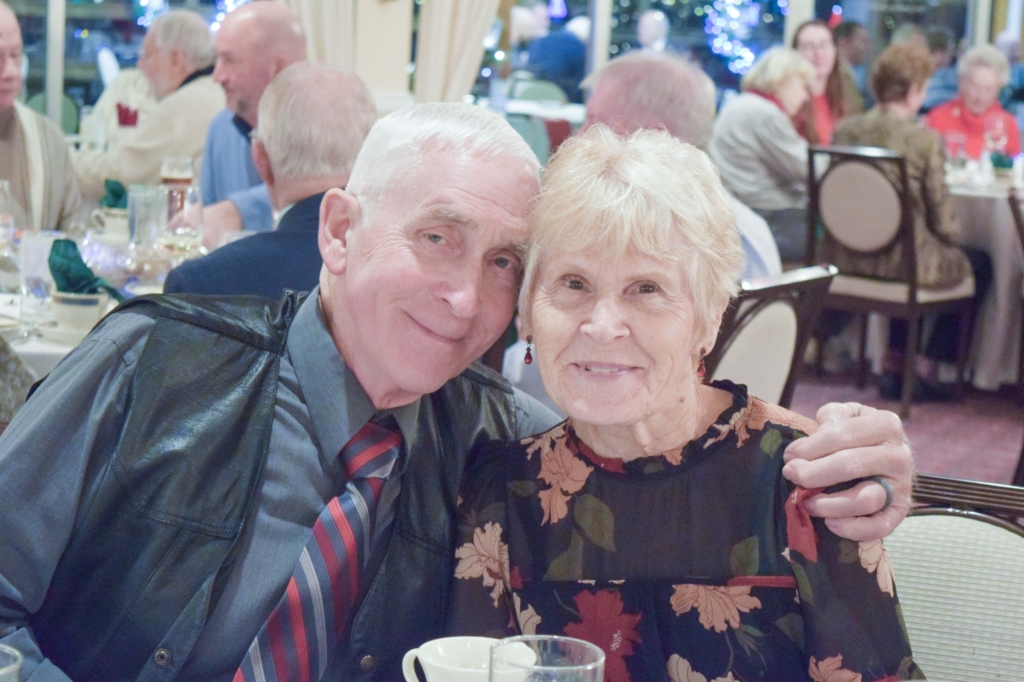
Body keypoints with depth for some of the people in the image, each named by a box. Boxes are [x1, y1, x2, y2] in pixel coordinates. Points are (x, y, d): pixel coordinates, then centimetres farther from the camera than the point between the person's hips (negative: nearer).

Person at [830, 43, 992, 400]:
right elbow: (942, 220, -10)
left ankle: (894, 361, 35)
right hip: (903, 261, -6)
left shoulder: (845, 129, -3)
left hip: (845, 258, 6)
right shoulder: (926, 140, -17)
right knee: (979, 263, 24)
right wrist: (952, 237, 12)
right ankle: (927, 368, 24)